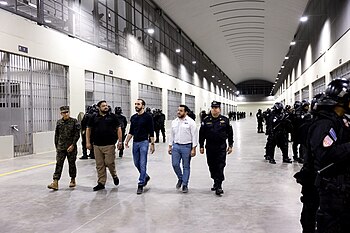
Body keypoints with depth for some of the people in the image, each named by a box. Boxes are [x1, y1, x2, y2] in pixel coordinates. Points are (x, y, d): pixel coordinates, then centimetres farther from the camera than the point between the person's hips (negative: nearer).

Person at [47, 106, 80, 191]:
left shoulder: (74, 121, -4)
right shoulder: (59, 122, 7)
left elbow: (77, 134, -8)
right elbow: (56, 135, 14)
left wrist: (73, 145, -14)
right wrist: (56, 146, 12)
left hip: (71, 147, -2)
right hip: (60, 148, 3)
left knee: (72, 164, 8)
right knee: (58, 164, -3)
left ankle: (73, 180, 24)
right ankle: (55, 182, -6)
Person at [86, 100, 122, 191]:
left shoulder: (112, 116, 5)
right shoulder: (94, 117, 8)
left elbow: (118, 128, 5)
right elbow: (88, 129, 13)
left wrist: (120, 141, -2)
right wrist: (88, 142, 6)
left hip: (109, 144, -2)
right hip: (97, 145, 2)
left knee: (109, 162, -5)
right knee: (99, 165, 5)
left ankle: (114, 176, 24)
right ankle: (101, 183, 15)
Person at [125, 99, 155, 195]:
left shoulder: (147, 117, -6)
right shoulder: (133, 117, 11)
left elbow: (151, 132, -8)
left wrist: (152, 144, -12)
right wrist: (127, 141, 8)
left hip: (144, 142, -6)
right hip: (135, 143, 6)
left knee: (142, 164, -4)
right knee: (136, 163, 13)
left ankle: (141, 185, 3)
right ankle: (146, 177, 35)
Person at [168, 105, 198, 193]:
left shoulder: (190, 122, -7)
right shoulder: (174, 122, 9)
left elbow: (194, 136, -9)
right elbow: (172, 135, 15)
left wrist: (193, 149, -13)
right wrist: (170, 146, 11)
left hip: (186, 147, -4)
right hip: (176, 146, 4)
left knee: (186, 166, 5)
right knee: (175, 164, 1)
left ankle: (185, 185, 16)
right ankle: (180, 178, 27)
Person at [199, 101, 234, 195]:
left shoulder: (225, 120, 2)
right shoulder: (206, 120, 3)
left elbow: (230, 133, 7)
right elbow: (201, 134, 5)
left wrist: (230, 146, 5)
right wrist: (201, 146, 2)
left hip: (221, 148, -2)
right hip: (210, 148, 2)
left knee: (220, 166, -6)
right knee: (212, 166, 10)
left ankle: (219, 186, -3)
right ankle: (215, 181, 29)